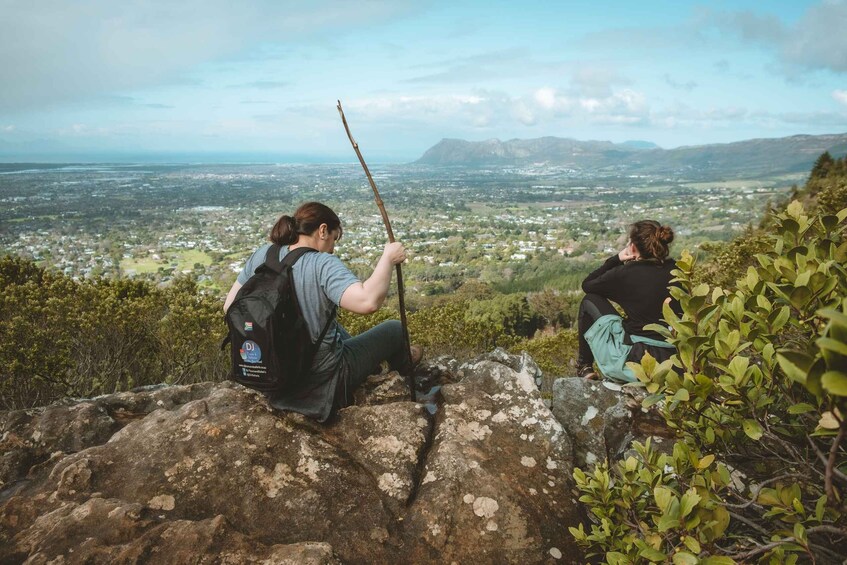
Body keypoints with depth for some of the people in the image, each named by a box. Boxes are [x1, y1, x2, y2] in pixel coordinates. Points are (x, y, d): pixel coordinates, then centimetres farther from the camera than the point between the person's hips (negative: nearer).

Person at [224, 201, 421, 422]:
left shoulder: (262, 255, -5)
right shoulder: (323, 265, -24)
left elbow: (230, 306, 2)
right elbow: (367, 302, -40)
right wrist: (388, 258, -25)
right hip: (321, 385, -6)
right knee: (394, 328, 17)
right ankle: (404, 363, 51)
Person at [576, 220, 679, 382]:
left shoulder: (625, 273, -10)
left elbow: (587, 285, 7)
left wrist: (616, 258, 6)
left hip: (636, 360, -6)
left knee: (589, 302, 11)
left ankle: (584, 366, 20)